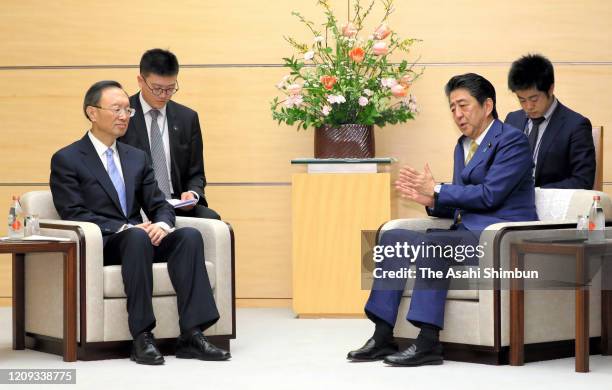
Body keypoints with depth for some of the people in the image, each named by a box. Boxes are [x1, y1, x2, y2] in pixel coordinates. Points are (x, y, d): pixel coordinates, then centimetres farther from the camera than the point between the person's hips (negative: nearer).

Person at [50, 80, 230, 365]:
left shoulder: (137, 158, 19)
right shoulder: (66, 160, 1)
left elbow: (160, 205, 14)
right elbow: (73, 214, -9)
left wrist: (162, 224, -12)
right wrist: (124, 229, -21)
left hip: (138, 238, 5)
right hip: (99, 246, -5)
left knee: (190, 235, -25)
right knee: (137, 237, -38)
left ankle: (191, 335, -32)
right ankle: (142, 338, -38)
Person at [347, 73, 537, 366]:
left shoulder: (512, 140, -7)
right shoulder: (463, 146, 19)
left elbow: (490, 194, -17)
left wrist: (437, 190, -11)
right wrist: (430, 200, -2)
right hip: (468, 230, 9)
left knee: (429, 243, -31)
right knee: (393, 238, -5)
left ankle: (428, 343, -31)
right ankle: (382, 337, -10)